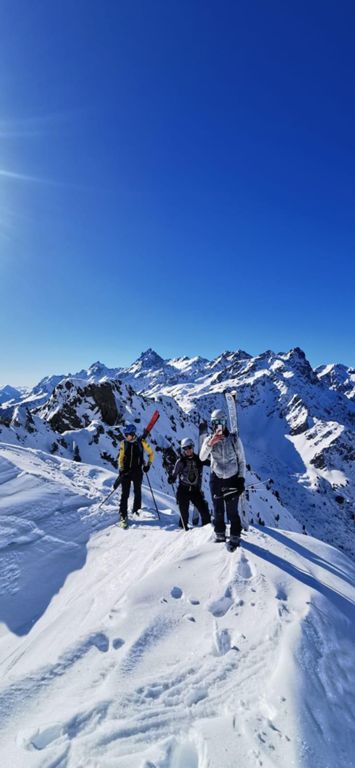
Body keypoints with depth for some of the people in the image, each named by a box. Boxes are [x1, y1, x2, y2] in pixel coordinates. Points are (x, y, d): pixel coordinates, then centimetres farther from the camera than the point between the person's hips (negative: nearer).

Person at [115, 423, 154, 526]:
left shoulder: (141, 442, -6)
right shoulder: (124, 443, -1)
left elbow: (151, 453, 5)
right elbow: (121, 457, 6)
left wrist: (148, 464, -3)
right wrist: (121, 470, -3)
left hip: (137, 472, 0)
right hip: (126, 471, 0)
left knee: (137, 492, 12)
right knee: (125, 494, -3)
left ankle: (136, 511, 29)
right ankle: (123, 515, 3)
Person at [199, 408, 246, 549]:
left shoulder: (234, 439, -6)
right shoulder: (209, 439, -3)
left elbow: (242, 461, 0)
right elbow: (202, 457, -16)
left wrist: (241, 479, -5)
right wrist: (210, 444, -30)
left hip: (232, 479, -2)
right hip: (216, 479, 2)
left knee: (232, 511, 4)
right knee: (218, 511, 13)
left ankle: (235, 537, 23)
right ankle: (220, 535, 32)